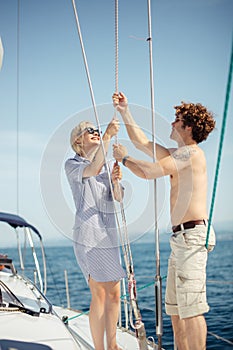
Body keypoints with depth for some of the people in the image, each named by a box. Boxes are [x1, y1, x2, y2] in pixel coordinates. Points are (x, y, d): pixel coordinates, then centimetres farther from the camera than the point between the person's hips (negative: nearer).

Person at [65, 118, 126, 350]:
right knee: (99, 293, -9)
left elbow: (118, 197, 8)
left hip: (109, 235, 7)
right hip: (88, 236, -7)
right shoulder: (72, 165, -1)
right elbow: (93, 169, -23)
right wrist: (108, 136, -28)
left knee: (114, 293, 8)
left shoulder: (106, 166, 18)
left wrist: (116, 181, -13)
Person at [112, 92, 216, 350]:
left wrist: (123, 158, 2)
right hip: (182, 237, 10)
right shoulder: (178, 155, 20)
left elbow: (148, 171, -15)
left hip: (192, 234, -10)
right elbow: (142, 142, 26)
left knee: (190, 307, -11)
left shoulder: (190, 152, -9)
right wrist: (125, 112, 25)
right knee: (175, 306, 13)